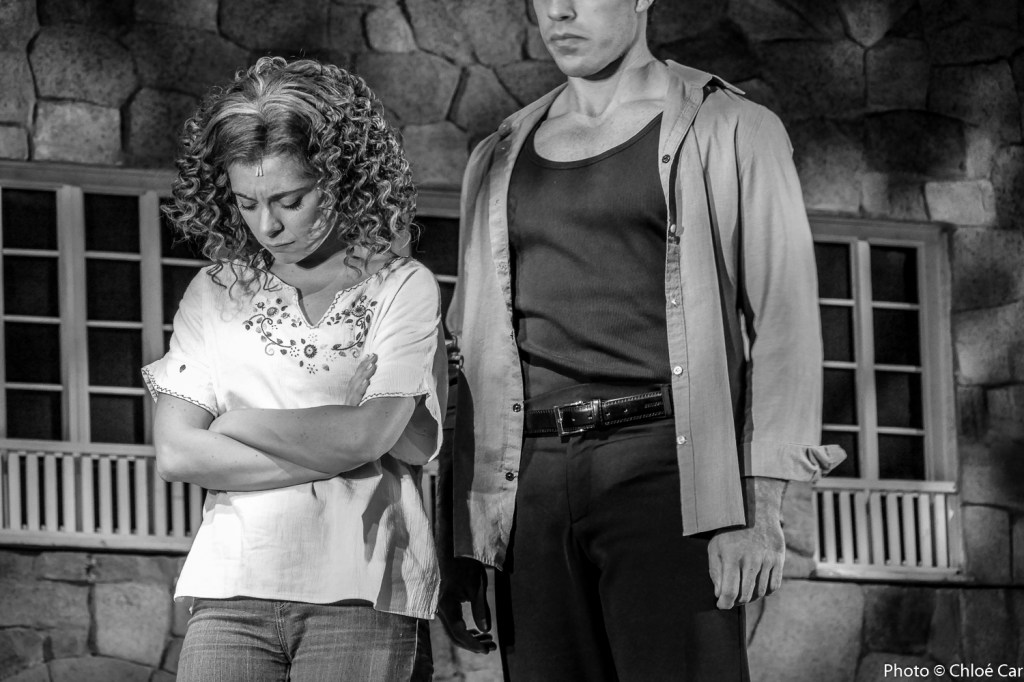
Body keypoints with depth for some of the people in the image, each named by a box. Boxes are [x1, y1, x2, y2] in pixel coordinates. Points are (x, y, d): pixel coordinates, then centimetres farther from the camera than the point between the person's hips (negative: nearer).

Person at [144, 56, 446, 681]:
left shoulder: (403, 289, 2)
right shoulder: (215, 293, 11)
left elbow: (362, 438, -10)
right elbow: (176, 454, 1)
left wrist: (238, 422, 1)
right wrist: (328, 451, -6)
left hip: (361, 590, -2)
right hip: (232, 586, 2)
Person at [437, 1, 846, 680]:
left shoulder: (732, 132, 7)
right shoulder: (499, 160, 20)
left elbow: (783, 323, 0)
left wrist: (760, 510, -11)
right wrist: (460, 543, 10)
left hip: (664, 471, -4)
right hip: (531, 488, 4)